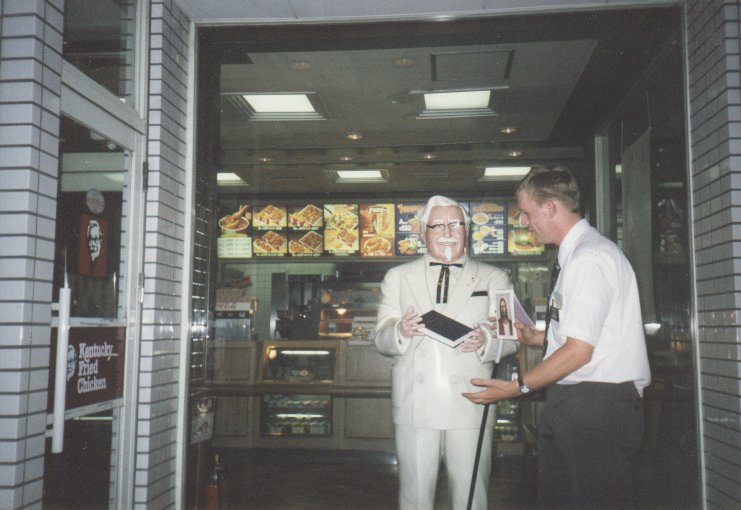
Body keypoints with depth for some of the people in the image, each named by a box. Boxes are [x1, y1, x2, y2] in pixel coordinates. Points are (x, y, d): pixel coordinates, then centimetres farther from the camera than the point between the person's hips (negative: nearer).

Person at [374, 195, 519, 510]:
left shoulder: (494, 279, 12)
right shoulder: (397, 277, 13)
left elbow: (512, 337, 6)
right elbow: (381, 340, 7)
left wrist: (486, 341, -16)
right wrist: (401, 331, -16)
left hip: (470, 403, 0)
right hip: (414, 404, 1)